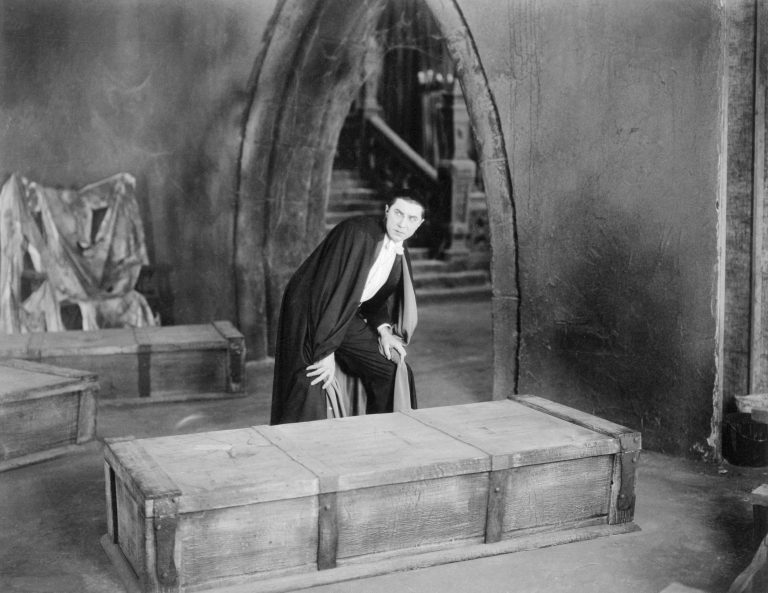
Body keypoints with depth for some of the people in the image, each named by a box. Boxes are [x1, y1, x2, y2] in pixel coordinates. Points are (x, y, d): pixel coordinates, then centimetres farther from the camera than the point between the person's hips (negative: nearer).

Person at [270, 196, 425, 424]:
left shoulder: (400, 254, 0)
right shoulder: (356, 233, -24)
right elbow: (329, 291, -27)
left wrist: (383, 329, 1)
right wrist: (326, 352, -26)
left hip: (348, 317, 8)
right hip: (311, 316, -7)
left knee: (396, 373, 5)